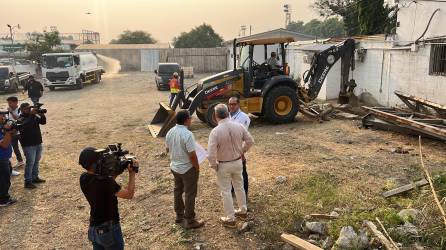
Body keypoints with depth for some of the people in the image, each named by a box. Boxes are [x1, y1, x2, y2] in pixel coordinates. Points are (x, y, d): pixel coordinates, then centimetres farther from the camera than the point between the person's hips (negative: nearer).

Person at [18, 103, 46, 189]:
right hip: (28, 145, -7)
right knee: (30, 162, -7)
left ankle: (35, 177, 28)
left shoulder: (34, 116, 6)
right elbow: (25, 124, -32)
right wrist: (31, 114, -34)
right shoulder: (20, 119, -12)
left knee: (36, 161, 15)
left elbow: (43, 122, 3)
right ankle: (28, 182, 0)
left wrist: (42, 115, -16)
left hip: (38, 143, 7)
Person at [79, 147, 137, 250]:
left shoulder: (83, 179, -7)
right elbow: (129, 195, -18)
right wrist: (132, 173, -10)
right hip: (109, 229, -7)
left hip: (93, 228, 7)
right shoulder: (105, 182, -29)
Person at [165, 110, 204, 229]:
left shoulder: (170, 132, -2)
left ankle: (179, 215, 36)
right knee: (190, 194, 5)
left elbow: (167, 149, 10)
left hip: (174, 167, 8)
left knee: (178, 190, 21)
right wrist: (197, 168, -10)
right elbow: (192, 155, -24)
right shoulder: (187, 134, -26)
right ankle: (190, 221, 16)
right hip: (188, 168, -8)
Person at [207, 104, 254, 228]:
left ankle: (230, 219, 22)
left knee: (226, 192, 10)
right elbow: (250, 141, 1)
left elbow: (211, 154, -25)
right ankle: (243, 211, 41)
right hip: (238, 162, 5)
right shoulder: (239, 126, -10)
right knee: (239, 187, 23)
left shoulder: (215, 131, -24)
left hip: (224, 165, -5)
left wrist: (214, 165, -7)